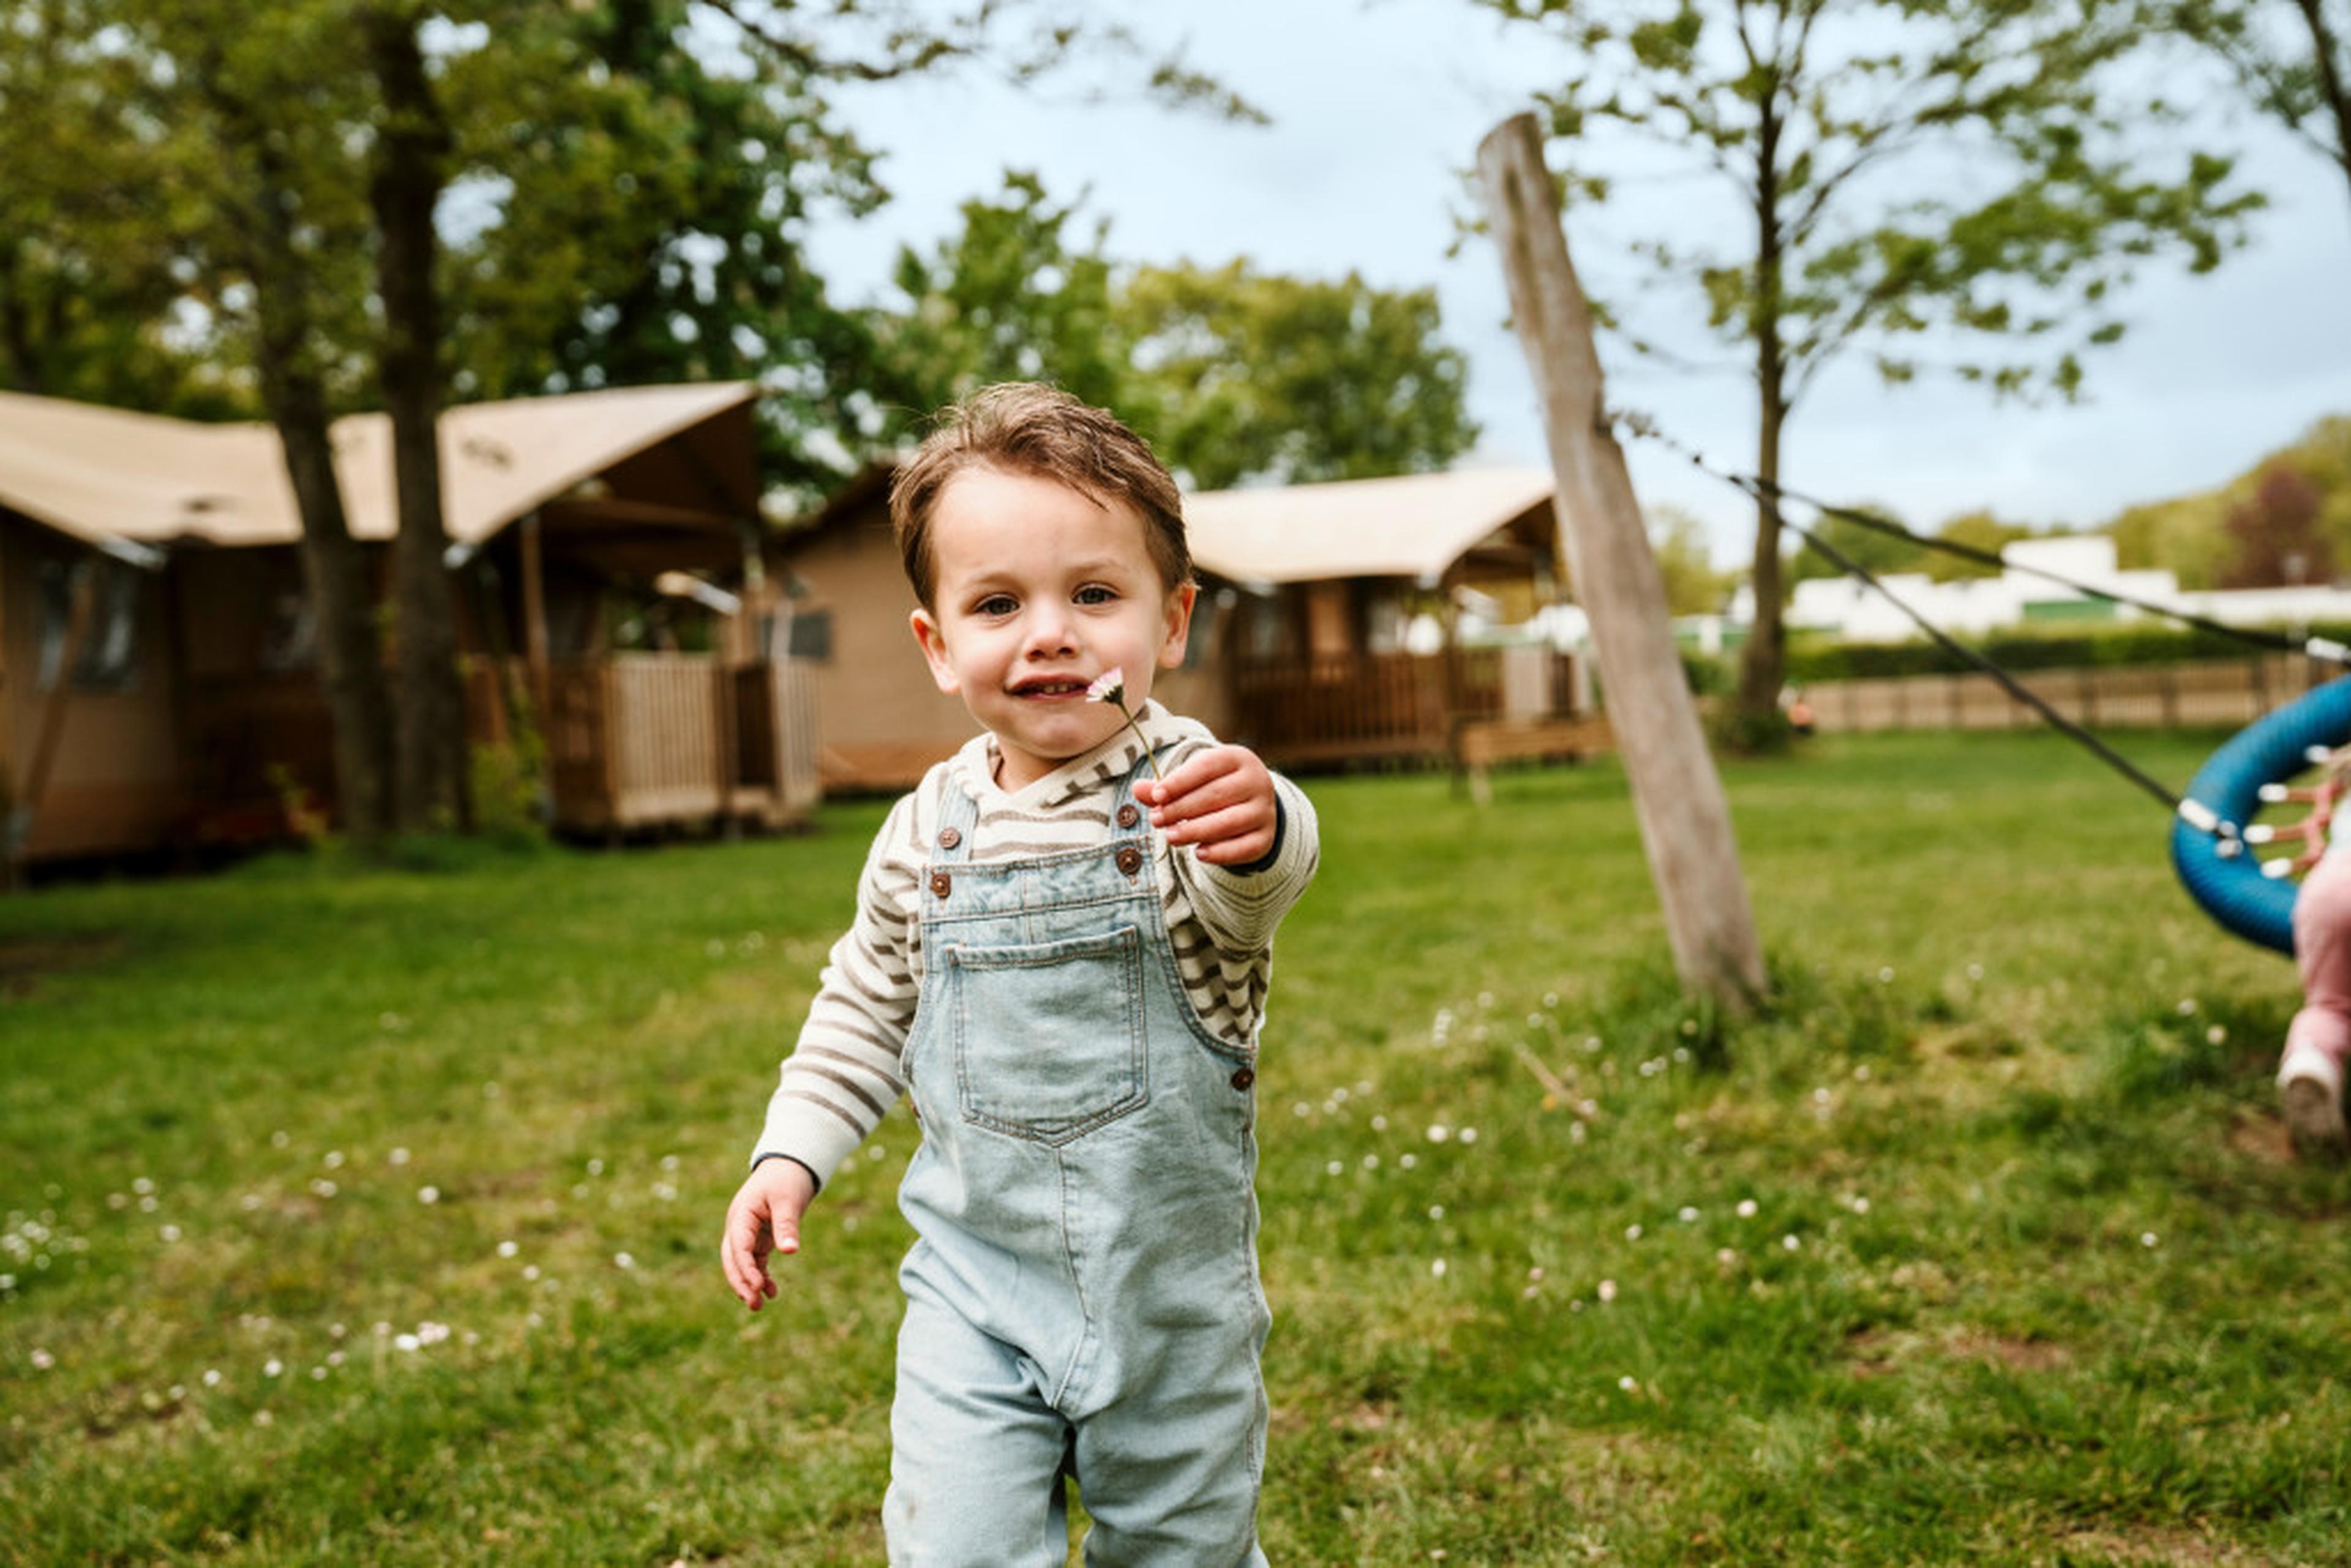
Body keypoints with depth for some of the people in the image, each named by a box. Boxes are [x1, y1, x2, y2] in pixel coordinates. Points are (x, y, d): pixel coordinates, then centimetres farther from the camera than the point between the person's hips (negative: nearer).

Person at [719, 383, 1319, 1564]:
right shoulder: (930, 830, -4)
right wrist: (790, 1154, 3)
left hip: (1175, 1286, -1)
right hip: (977, 1278, 2)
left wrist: (1257, 831, -62)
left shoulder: (1184, 792, -16)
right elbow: (866, 1007, 12)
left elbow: (1246, 889, -40)